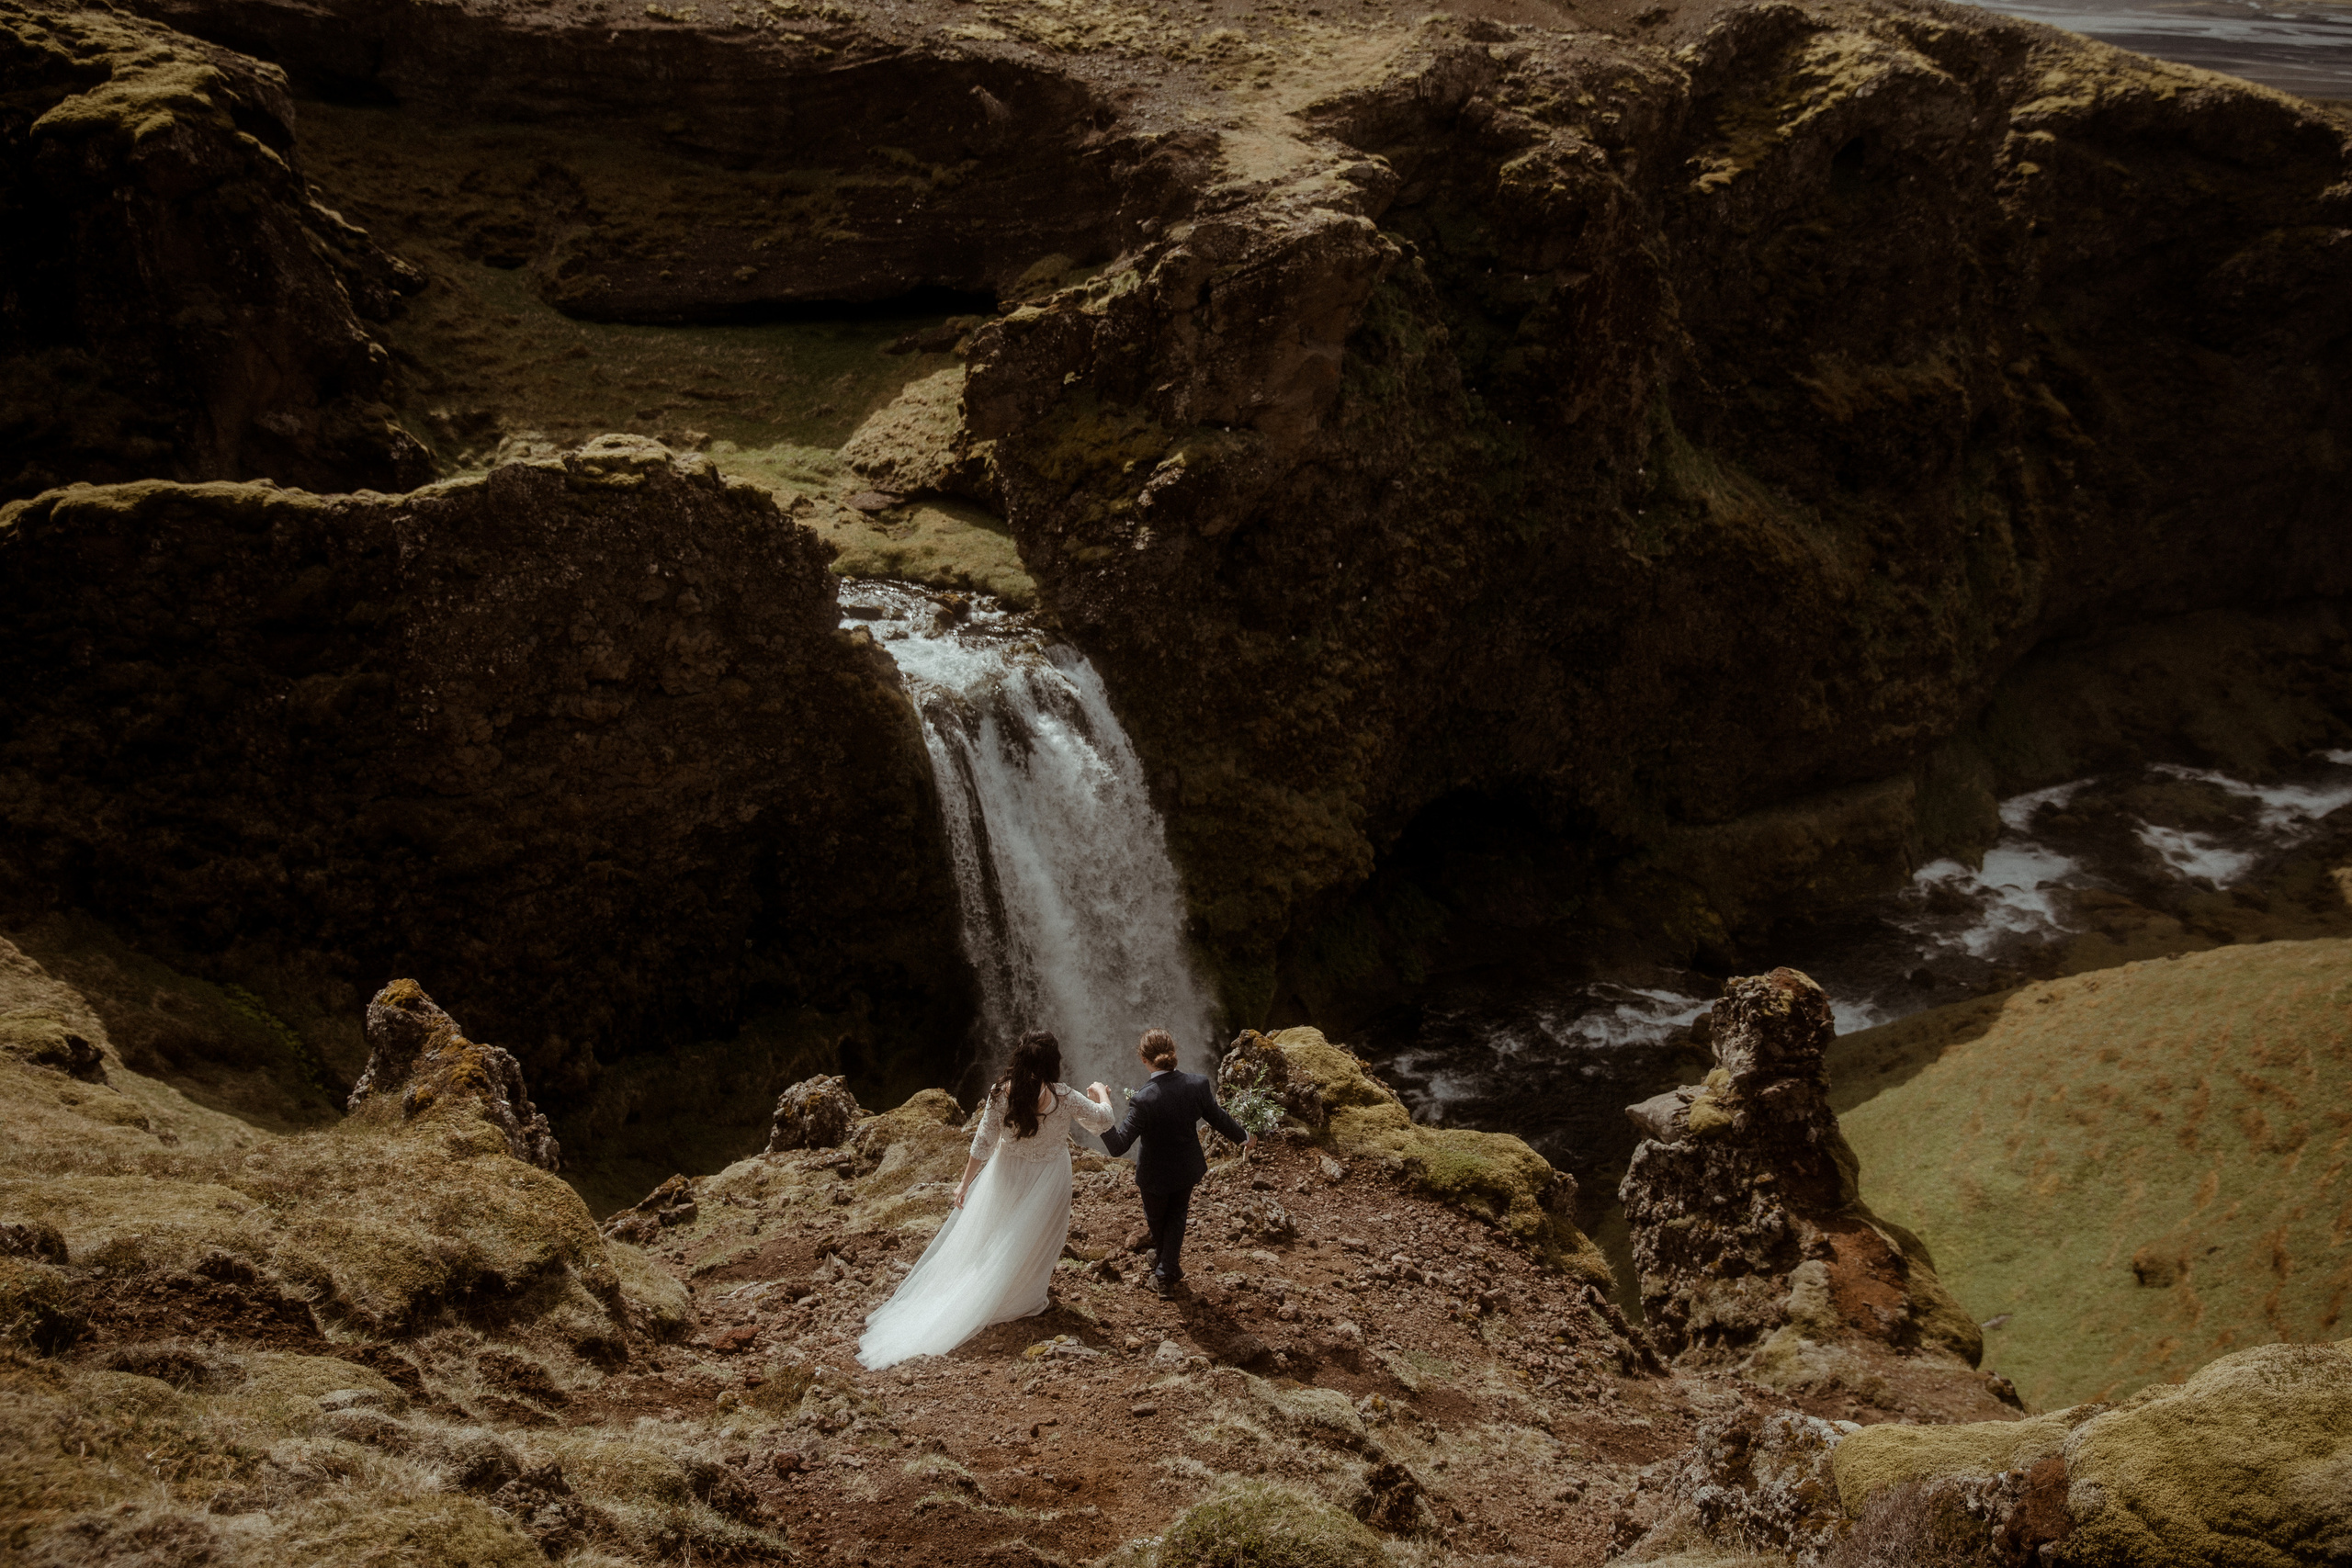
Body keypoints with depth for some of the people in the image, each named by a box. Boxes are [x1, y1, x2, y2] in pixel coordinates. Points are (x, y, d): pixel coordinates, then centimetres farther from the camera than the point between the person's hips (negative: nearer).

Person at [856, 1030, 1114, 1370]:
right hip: (1046, 1178, -2)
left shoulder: (1001, 1094, -19)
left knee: (987, 1233, 21)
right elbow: (1101, 1121, -9)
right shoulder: (1063, 1098, -25)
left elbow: (983, 1142, -11)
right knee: (1033, 1240, 18)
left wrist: (966, 1182, 0)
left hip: (1006, 1173, 2)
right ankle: (1019, 1299, 32)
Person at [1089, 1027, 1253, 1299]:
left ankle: (1164, 1262, 54)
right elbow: (1219, 1119, -7)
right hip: (1188, 1169, 3)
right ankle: (1167, 1273, 38)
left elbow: (1118, 1146, -33)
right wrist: (1245, 1137, 13)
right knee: (1176, 1217, 30)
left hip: (1155, 1173, -3)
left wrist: (1102, 1105, -29)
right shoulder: (1198, 1084, -23)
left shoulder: (1144, 1099, -35)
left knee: (1155, 1218, 28)